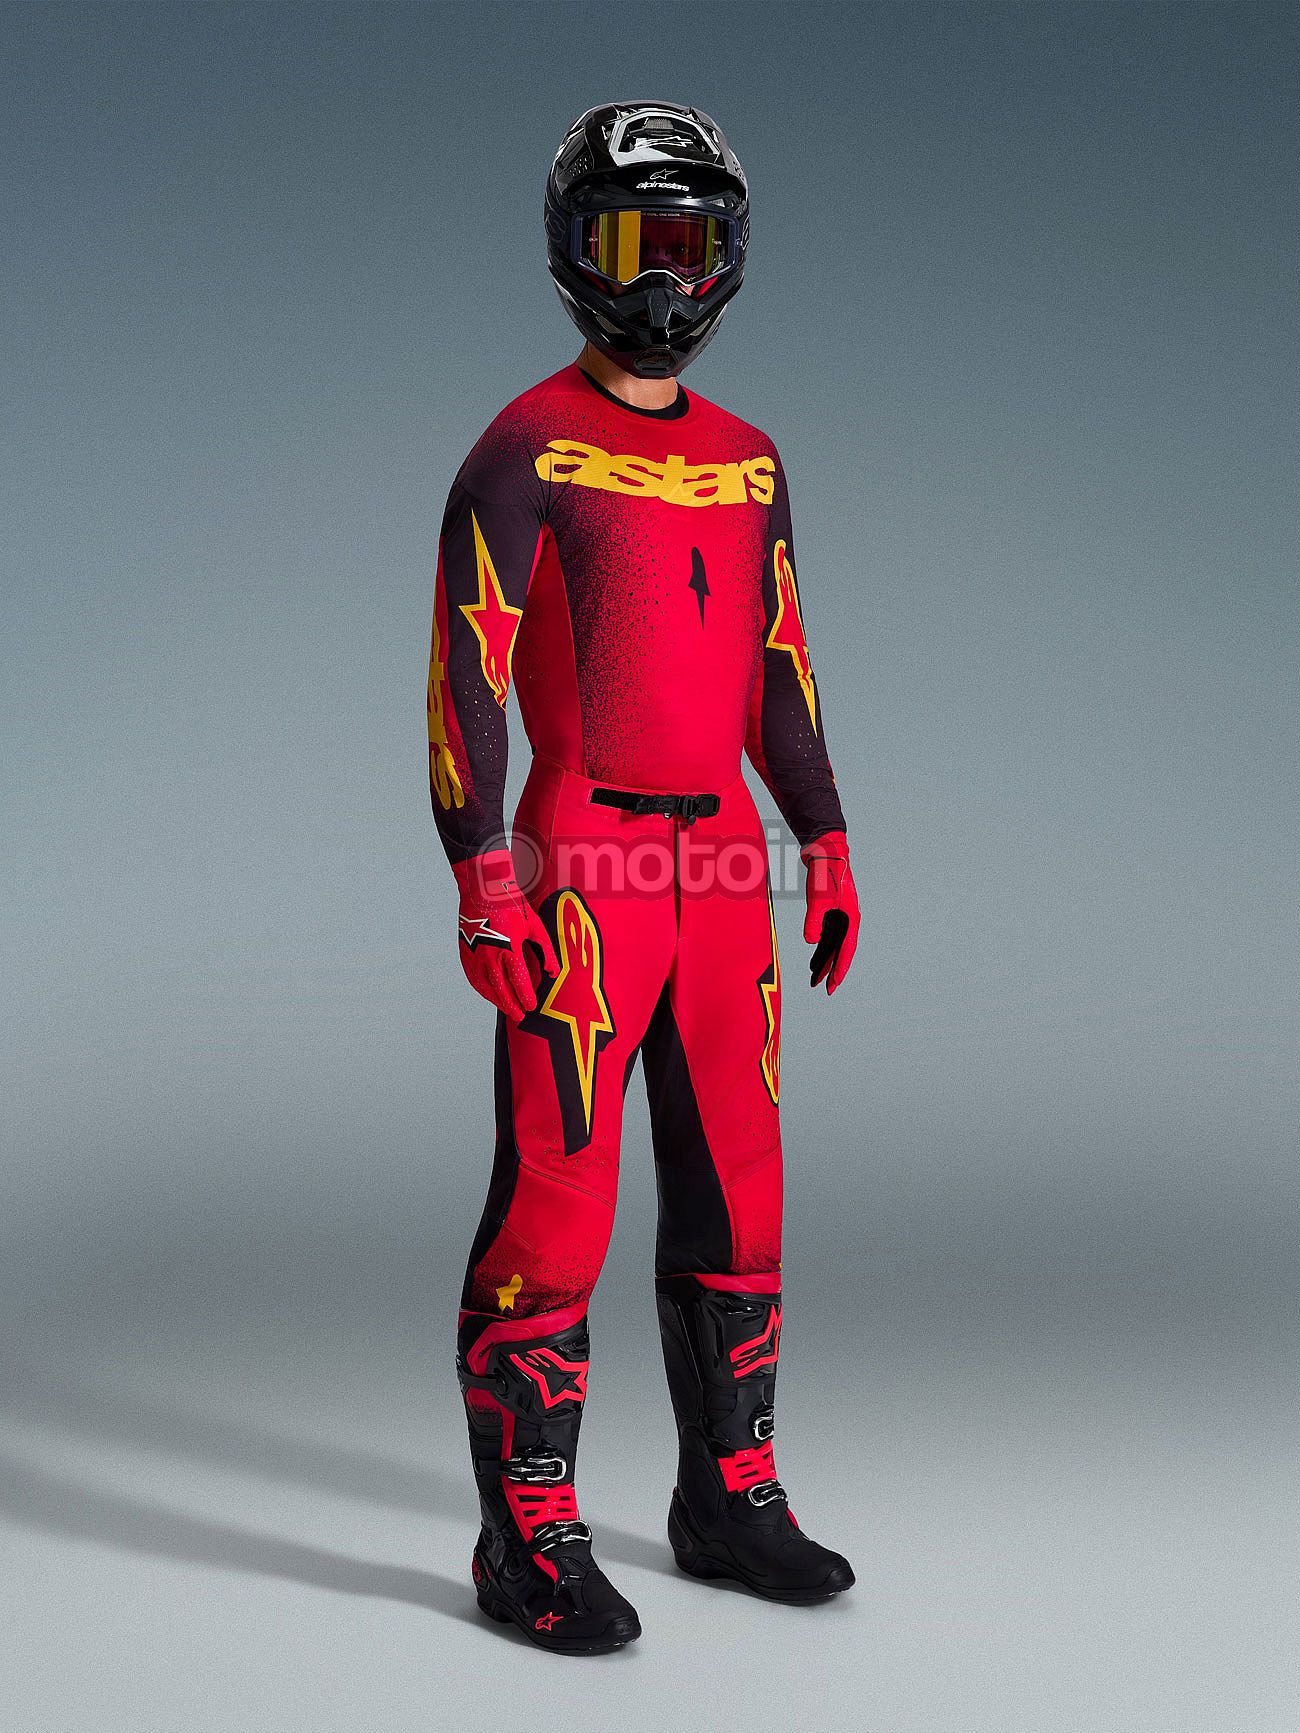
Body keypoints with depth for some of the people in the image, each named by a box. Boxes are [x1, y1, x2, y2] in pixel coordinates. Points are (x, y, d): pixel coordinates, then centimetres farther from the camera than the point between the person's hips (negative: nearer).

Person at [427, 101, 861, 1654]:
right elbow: (465, 669, -10)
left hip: (719, 861, 7)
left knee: (736, 1195, 11)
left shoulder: (746, 460, 15)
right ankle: (529, 1542, 10)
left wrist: (825, 845, 13)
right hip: (582, 861, -6)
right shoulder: (527, 450, -5)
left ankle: (728, 1499, 25)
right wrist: (483, 884, -18)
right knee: (556, 1202, -3)